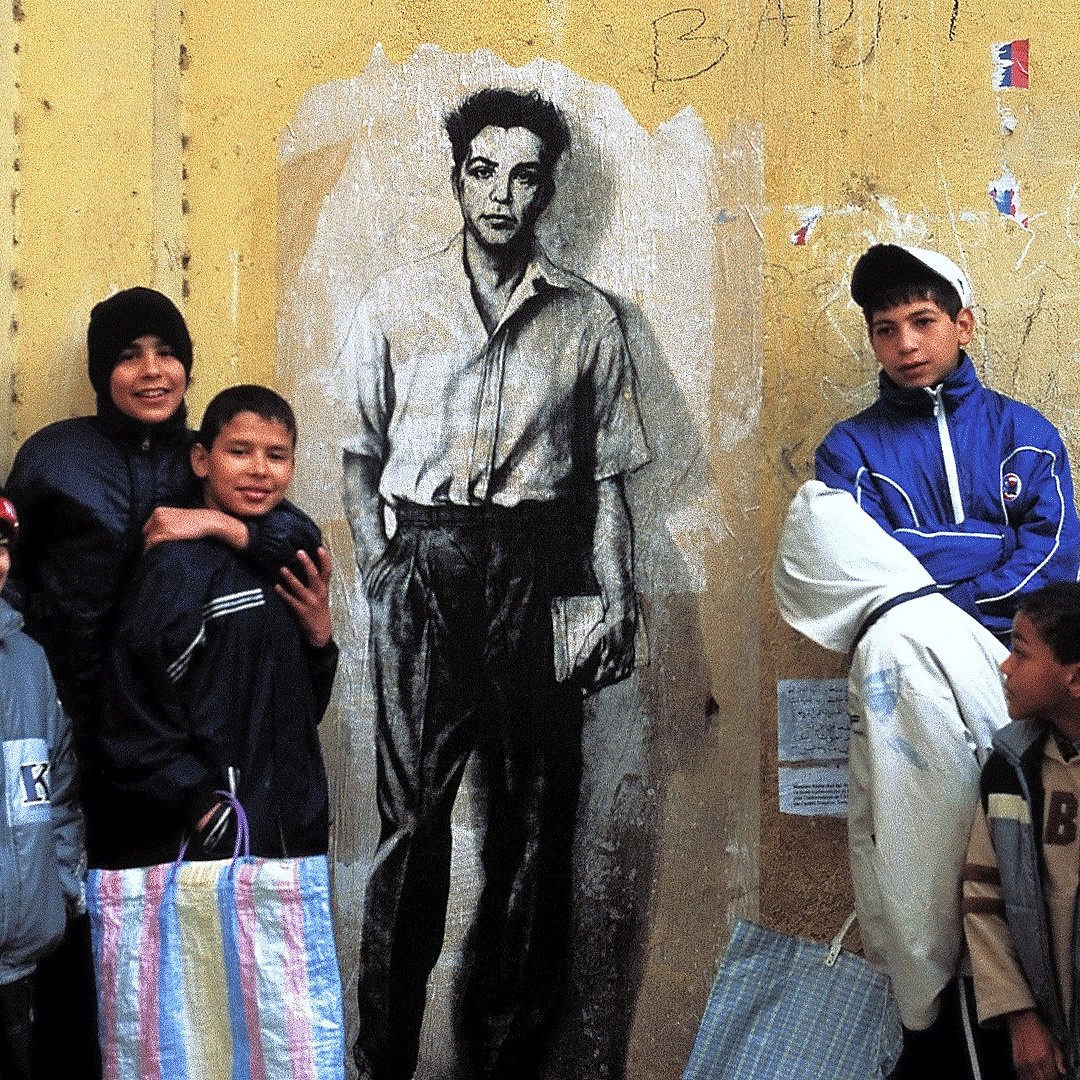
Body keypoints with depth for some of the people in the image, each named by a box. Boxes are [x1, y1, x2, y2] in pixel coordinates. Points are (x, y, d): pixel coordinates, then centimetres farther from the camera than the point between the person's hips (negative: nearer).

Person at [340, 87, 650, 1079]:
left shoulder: (586, 318, 10)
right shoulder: (397, 303, 10)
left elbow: (605, 475, 10)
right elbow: (360, 453, 13)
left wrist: (618, 601, 1)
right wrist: (379, 567, 1)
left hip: (538, 569, 1)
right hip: (424, 564, -1)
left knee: (536, 811, 1)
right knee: (414, 809, -4)